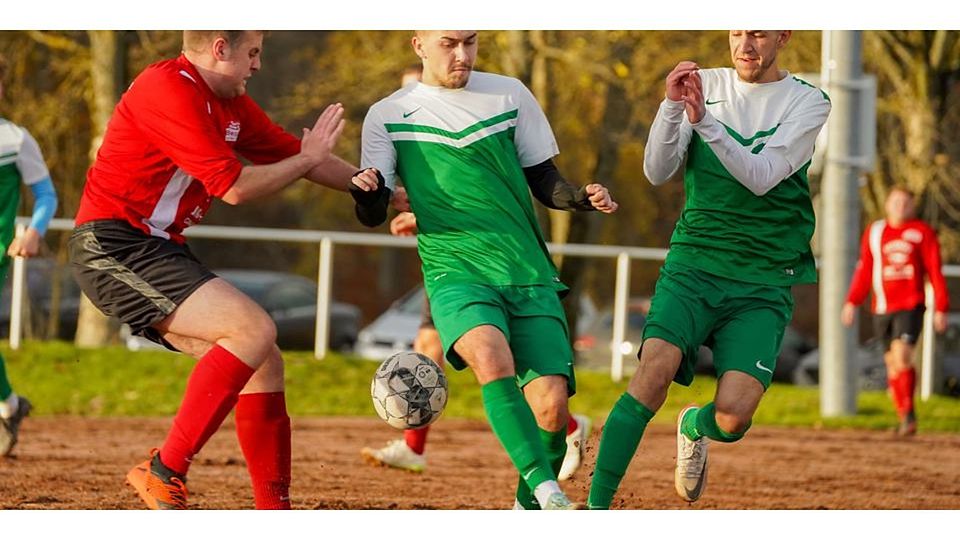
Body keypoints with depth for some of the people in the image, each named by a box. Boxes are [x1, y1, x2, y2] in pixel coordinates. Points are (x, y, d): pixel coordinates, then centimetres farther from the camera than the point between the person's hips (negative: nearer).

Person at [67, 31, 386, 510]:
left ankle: (275, 512, 10)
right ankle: (165, 471, -19)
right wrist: (308, 159, -6)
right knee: (255, 330, -22)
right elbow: (233, 186, -18)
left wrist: (363, 183, 14)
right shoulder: (170, 89, -16)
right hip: (113, 248, -10)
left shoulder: (231, 104, 14)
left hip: (159, 252, 10)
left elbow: (288, 150, 26)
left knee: (263, 363, 6)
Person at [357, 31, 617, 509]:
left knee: (551, 405, -12)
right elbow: (373, 213, 2)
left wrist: (580, 197, -4)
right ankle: (546, 489, -35)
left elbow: (543, 181, 17)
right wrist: (367, 194, -21)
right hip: (456, 272, -2)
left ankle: (528, 506, 14)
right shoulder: (387, 116, 7)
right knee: (492, 359, -33)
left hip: (529, 273, 2)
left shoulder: (509, 95, 11)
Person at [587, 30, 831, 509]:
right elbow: (657, 172, -2)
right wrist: (672, 106, -18)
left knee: (733, 416, -16)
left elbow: (761, 178, -14)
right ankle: (597, 506, -20)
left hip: (764, 285, -1)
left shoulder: (807, 102, 1)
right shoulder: (703, 85, 7)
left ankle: (693, 427, 22)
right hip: (693, 266, 1)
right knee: (654, 370, -25)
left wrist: (705, 121, -26)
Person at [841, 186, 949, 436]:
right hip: (882, 308, 4)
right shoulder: (874, 232, 11)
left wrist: (941, 309, 0)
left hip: (910, 305, -4)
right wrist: (851, 303, 7)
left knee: (901, 354, -21)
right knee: (892, 363, 5)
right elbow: (864, 271, 16)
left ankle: (909, 413, -15)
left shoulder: (922, 233, 2)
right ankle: (904, 418, 16)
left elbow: (935, 272, 3)